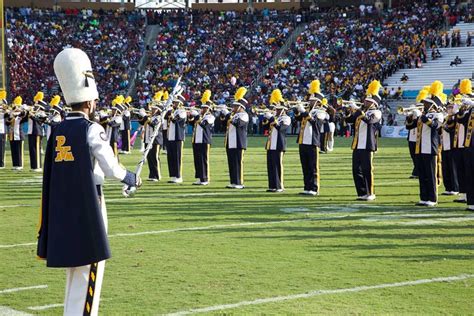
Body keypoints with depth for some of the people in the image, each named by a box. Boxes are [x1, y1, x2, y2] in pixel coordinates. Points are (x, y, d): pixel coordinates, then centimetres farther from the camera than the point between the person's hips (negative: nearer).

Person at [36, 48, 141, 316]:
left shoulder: (58, 131, 7)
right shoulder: (92, 130, -12)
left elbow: (52, 175, 10)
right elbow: (111, 167, -11)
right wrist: (132, 179, 6)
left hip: (62, 212, 7)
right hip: (88, 207, -7)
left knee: (75, 270, 18)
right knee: (88, 273, -2)